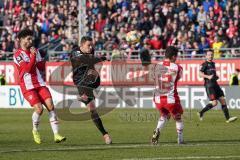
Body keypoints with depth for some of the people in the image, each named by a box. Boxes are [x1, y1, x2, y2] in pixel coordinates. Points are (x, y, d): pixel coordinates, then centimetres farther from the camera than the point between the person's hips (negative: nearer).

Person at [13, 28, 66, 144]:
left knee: (50, 105, -11)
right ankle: (35, 130, 11)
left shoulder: (35, 51, 15)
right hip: (28, 86, -5)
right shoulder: (18, 55, -5)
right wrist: (33, 55, -15)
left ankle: (56, 134, -13)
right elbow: (28, 68, -16)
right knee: (39, 108, -18)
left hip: (39, 84, 5)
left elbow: (41, 68, 14)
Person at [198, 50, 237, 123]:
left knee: (223, 100, 0)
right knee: (214, 102, -13)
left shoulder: (213, 63, 19)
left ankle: (228, 118, 0)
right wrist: (208, 76, -26)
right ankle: (201, 113, 4)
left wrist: (216, 77, 13)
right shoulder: (205, 64, -5)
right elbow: (200, 74, -13)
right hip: (209, 85, -8)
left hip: (215, 84, 8)